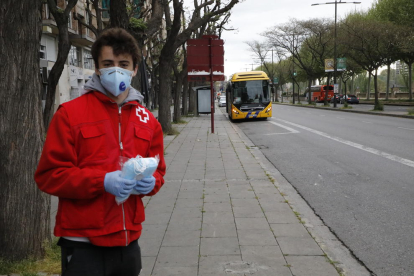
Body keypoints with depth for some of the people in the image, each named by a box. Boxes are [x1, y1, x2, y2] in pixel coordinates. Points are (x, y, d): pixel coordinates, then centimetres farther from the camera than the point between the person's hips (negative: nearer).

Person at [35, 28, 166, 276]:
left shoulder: (148, 120, 8)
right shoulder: (70, 113, -5)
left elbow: (158, 171, 16)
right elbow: (49, 175, -9)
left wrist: (150, 182, -7)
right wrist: (102, 181, -21)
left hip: (129, 242, 5)